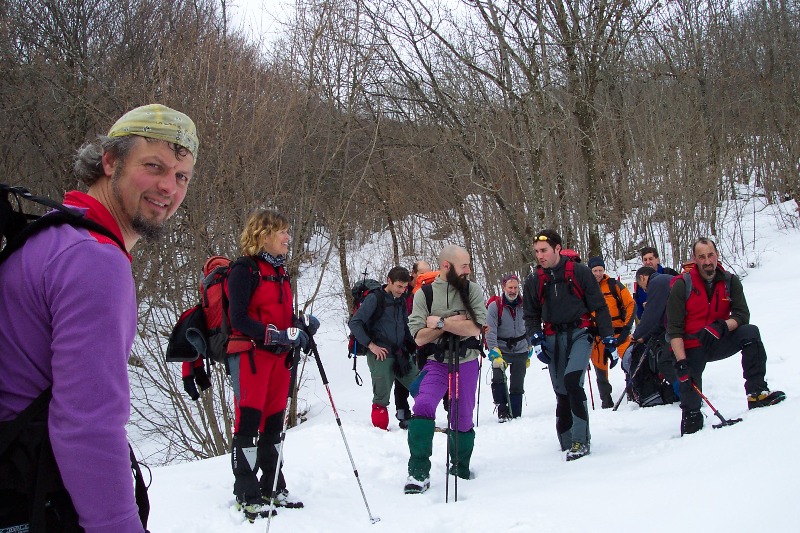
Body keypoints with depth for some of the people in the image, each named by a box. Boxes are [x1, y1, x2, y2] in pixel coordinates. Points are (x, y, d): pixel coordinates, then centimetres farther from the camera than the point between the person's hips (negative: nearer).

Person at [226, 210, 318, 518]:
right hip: (250, 354, -7)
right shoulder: (245, 269, -8)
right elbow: (238, 319, -15)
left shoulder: (280, 271, 16)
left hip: (279, 355, 8)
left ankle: (272, 488, 21)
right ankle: (247, 495, 2)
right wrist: (277, 334, -23)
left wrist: (302, 329, 0)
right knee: (248, 422, -4)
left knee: (274, 423, 11)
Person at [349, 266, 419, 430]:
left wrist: (411, 345, 12)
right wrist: (371, 345, -13)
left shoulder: (401, 300, 13)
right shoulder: (375, 298, -7)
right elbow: (354, 323, -10)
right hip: (381, 355, -6)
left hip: (401, 354, 6)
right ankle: (380, 428, 6)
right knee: (381, 397, -7)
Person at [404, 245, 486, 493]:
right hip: (437, 363, -1)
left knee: (463, 418, 10)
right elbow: (419, 337, -6)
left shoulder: (472, 290, 0)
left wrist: (439, 322, -14)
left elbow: (475, 328, -13)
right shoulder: (424, 294, 0)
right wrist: (452, 322, -13)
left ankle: (461, 469, 33)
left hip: (467, 363, 1)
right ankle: (419, 472, -15)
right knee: (423, 407, -21)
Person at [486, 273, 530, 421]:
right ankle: (503, 413, -12)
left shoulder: (524, 306, 3)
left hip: (520, 350, 3)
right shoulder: (494, 306, -9)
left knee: (517, 386, 5)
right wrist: (495, 354, -23)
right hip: (501, 350, -3)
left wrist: (529, 353, 18)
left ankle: (515, 416, 15)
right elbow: (490, 331, -14)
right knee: (498, 379, -23)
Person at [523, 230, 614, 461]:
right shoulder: (534, 281, 7)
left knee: (572, 381, -23)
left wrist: (609, 339, -2)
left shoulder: (579, 272, -2)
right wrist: (536, 340, 0)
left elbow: (599, 306, 2)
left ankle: (581, 440, -17)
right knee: (561, 393, 2)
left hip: (579, 334, -3)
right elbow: (530, 315, 16)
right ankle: (567, 444, 13)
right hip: (552, 339, 3)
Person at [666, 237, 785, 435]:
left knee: (750, 332, -24)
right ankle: (690, 429, 20)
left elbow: (742, 315, -10)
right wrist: (681, 361, -24)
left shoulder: (730, 282, -2)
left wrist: (722, 326, -33)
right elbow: (674, 329, -14)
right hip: (691, 349, -2)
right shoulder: (682, 285, -11)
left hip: (718, 343, 2)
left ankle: (756, 393, -26)